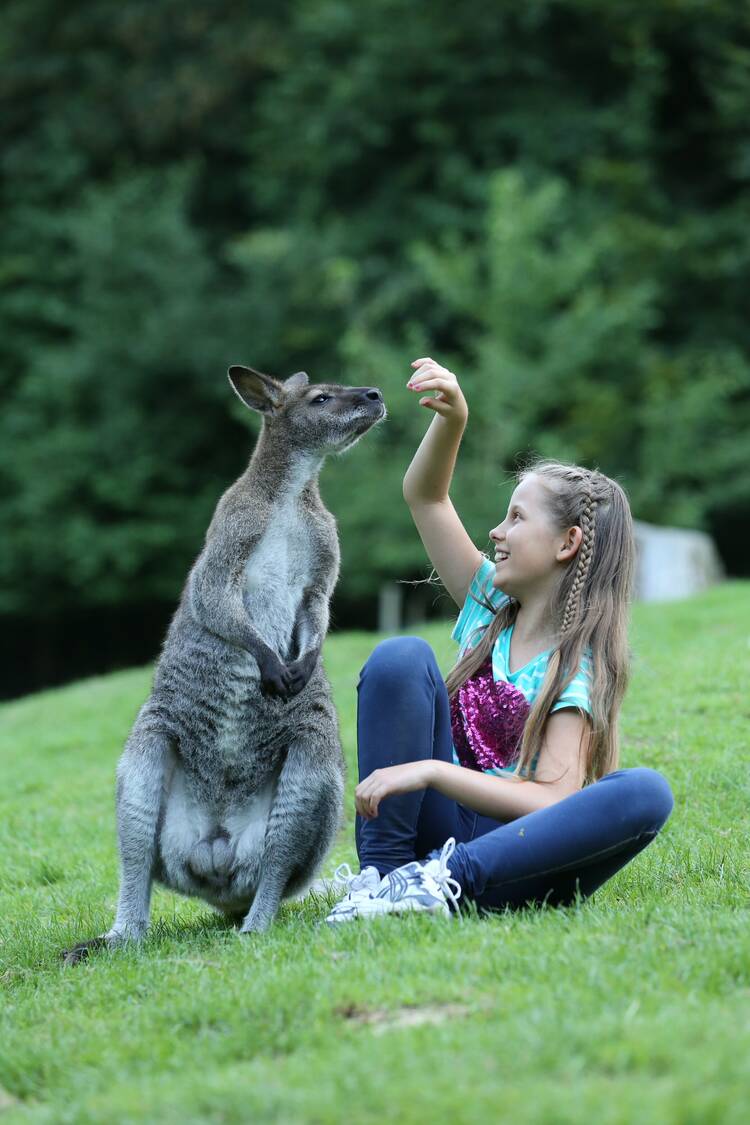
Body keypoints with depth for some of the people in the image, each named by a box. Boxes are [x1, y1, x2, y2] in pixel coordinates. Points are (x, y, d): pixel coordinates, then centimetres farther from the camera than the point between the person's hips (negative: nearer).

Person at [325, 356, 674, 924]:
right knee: (403, 655, -15)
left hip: (516, 856, -4)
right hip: (437, 828, 4)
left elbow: (554, 800, -18)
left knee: (647, 792, -31)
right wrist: (453, 419, -10)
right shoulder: (491, 607, 11)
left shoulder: (579, 669, -5)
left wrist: (429, 770, -23)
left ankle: (444, 880, -36)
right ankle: (384, 872, -19)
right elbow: (424, 494, 9)